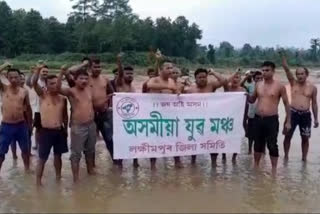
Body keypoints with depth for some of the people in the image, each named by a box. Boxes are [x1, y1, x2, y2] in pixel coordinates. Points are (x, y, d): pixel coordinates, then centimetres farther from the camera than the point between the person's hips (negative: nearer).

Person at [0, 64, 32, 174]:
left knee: (25, 149, 17)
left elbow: (28, 107, 11)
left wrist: (29, 122, 14)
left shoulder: (24, 91, 2)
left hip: (21, 125, 2)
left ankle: (27, 168, 38)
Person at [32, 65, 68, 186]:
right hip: (46, 131, -3)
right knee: (42, 158, 2)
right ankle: (38, 182, 14)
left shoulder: (62, 98, 3)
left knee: (58, 155, 16)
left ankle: (58, 177, 33)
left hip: (60, 131, 3)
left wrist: (66, 129, 14)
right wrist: (38, 70, -36)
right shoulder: (43, 95, -5)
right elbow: (34, 83, -22)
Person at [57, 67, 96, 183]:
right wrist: (61, 74, -39)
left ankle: (90, 170, 39)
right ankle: (76, 177, 10)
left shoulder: (89, 90, 8)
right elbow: (58, 88, -28)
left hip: (91, 125, 6)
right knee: (76, 153, 1)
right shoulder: (71, 91, -8)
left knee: (90, 150, 21)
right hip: (78, 127, -6)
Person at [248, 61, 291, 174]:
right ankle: (255, 166, 29)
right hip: (258, 119, 4)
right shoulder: (258, 85, 7)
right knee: (258, 144, 14)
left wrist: (288, 121, -4)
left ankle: (274, 170, 12)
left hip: (272, 119, -4)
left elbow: (286, 104, -1)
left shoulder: (279, 86, -5)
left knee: (272, 145, -1)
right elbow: (252, 100, 18)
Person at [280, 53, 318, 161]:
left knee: (305, 138, 7)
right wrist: (283, 55, -17)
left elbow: (314, 103, 7)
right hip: (293, 113, 0)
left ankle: (304, 158, 20)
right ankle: (286, 156, 15)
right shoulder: (293, 83, 2)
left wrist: (316, 118, 6)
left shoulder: (312, 87, 3)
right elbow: (286, 68, -8)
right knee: (288, 135, 3)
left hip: (306, 115, 1)